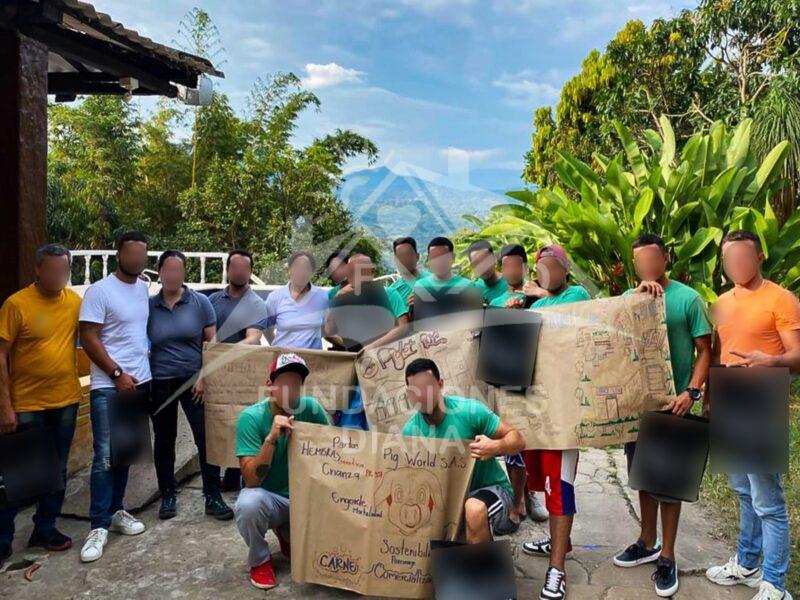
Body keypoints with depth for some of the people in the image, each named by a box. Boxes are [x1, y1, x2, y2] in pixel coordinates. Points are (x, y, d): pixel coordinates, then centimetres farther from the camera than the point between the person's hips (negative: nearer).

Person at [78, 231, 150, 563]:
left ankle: (116, 511, 24)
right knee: (105, 455, -5)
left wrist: (141, 371, 9)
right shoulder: (99, 291, -10)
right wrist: (117, 374, -13)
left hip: (140, 382, 6)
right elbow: (89, 339, -12)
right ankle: (99, 525, 4)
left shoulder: (144, 289, 9)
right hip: (109, 386, -6)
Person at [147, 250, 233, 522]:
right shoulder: (149, 305, 1)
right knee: (164, 440, 12)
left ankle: (213, 497, 9)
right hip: (160, 382, 2)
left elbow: (212, 343, -2)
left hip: (193, 381, -1)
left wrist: (204, 377, -8)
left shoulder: (200, 302, -3)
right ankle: (168, 496, 27)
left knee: (206, 438, -2)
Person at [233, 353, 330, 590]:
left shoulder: (312, 409, -12)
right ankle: (259, 560, -2)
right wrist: (271, 439, -38)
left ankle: (289, 534, 14)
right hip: (268, 498, -3)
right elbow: (251, 480, -25)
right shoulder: (251, 417, -20)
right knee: (249, 503, -35)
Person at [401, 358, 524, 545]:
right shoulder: (410, 431, -7)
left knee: (474, 509, -37)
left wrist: (496, 447, -35)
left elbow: (518, 439, -14)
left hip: (490, 489, -4)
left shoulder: (469, 410, -20)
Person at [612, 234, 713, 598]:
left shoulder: (687, 298, -7)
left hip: (671, 403, -4)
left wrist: (692, 392, -18)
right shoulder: (630, 298, 5)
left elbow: (704, 349, -6)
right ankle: (648, 543, 33)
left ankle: (667, 557, 20)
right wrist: (637, 295, -24)